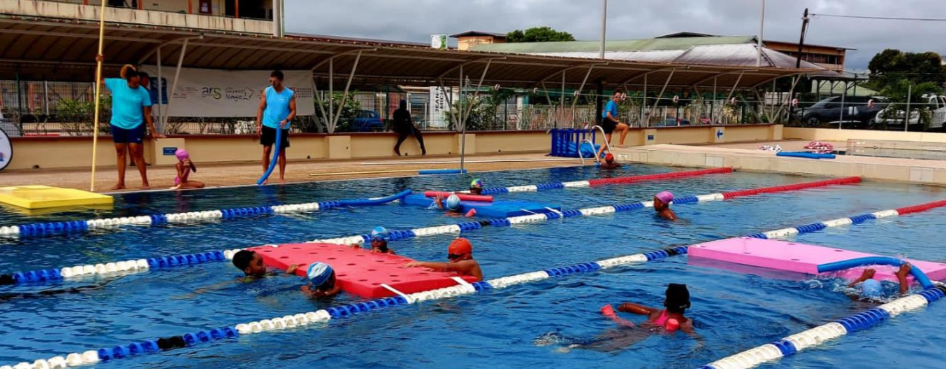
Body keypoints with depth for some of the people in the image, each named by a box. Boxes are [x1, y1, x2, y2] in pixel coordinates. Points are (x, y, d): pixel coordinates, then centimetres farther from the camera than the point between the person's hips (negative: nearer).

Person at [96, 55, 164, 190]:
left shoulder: (143, 93, -9)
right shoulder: (116, 84, -5)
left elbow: (147, 114, -4)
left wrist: (153, 131, -5)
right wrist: (99, 63, -7)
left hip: (135, 126, -2)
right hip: (117, 125, 3)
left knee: (137, 153, -4)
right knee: (121, 153, 8)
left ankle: (145, 182, 3)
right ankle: (121, 183, 14)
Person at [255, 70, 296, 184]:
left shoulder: (290, 94, -6)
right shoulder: (267, 92, -1)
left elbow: (293, 111, -5)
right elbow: (261, 109, 3)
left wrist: (286, 120, -24)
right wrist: (258, 125, -4)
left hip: (282, 128, -1)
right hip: (267, 126, 1)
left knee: (281, 152, 4)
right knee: (266, 150, 1)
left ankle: (282, 177, 12)